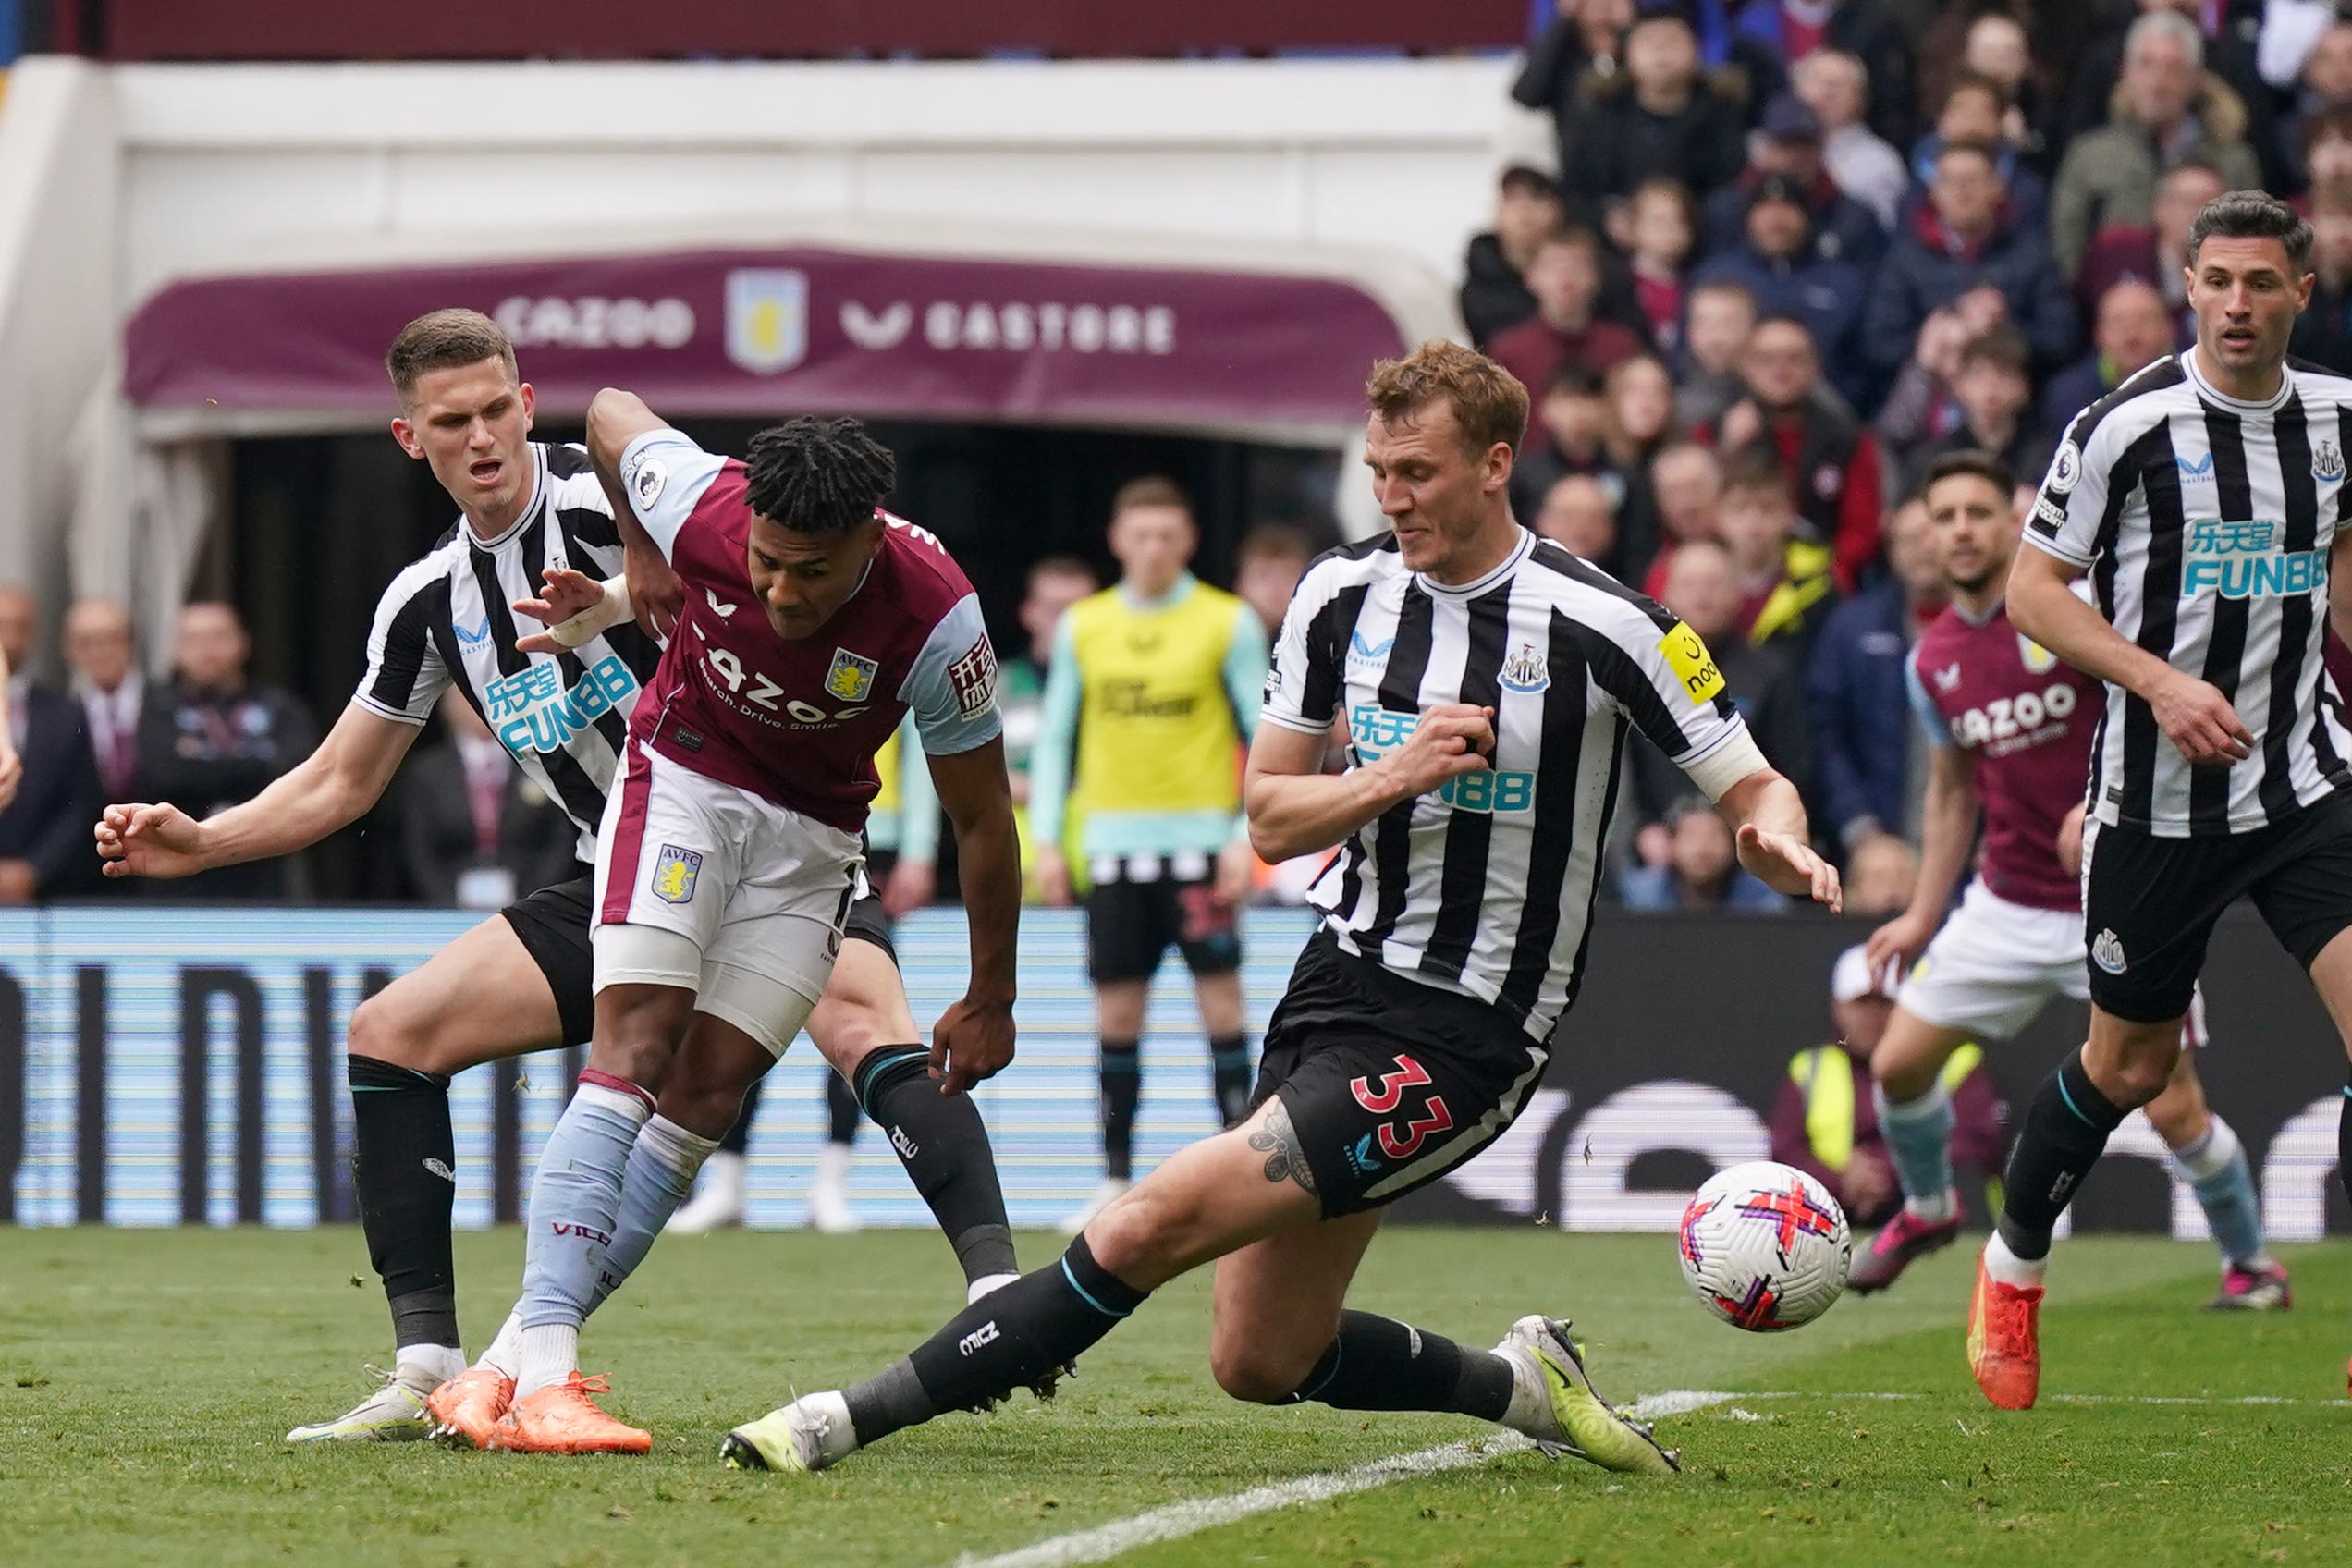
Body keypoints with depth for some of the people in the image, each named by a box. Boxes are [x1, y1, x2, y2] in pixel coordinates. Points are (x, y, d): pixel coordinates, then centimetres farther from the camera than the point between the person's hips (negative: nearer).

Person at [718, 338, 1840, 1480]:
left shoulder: (1602, 624, -11)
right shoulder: (1345, 591, 4)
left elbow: (1755, 791, -3)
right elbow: (1270, 818, 7)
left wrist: (1780, 844, -26)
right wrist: (1392, 777, -13)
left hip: (1463, 1035, -7)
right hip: (1339, 982, 7)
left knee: (1153, 1223, -19)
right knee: (1260, 1363, 8)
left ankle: (856, 1418, -13)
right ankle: (1518, 1384, 30)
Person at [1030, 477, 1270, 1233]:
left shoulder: (1228, 623, 0)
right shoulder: (1083, 626, 8)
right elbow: (1055, 736, 13)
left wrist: (1248, 838, -9)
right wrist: (1046, 838, 5)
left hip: (1199, 840, -3)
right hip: (1113, 841, 3)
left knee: (1219, 999, -6)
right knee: (1116, 1014, 3)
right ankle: (1115, 1183, 8)